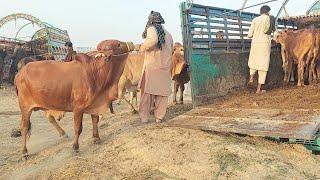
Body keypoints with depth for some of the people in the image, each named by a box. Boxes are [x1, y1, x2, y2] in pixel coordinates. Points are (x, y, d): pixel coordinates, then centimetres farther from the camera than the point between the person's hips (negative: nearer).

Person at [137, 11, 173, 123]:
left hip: (151, 65, -4)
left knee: (147, 92, 5)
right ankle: (159, 117, 14)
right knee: (162, 92, 10)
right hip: (166, 67, 4)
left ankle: (144, 117, 10)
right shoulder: (168, 34, 15)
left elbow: (153, 40, -23)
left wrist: (141, 48, -11)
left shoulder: (152, 29, -2)